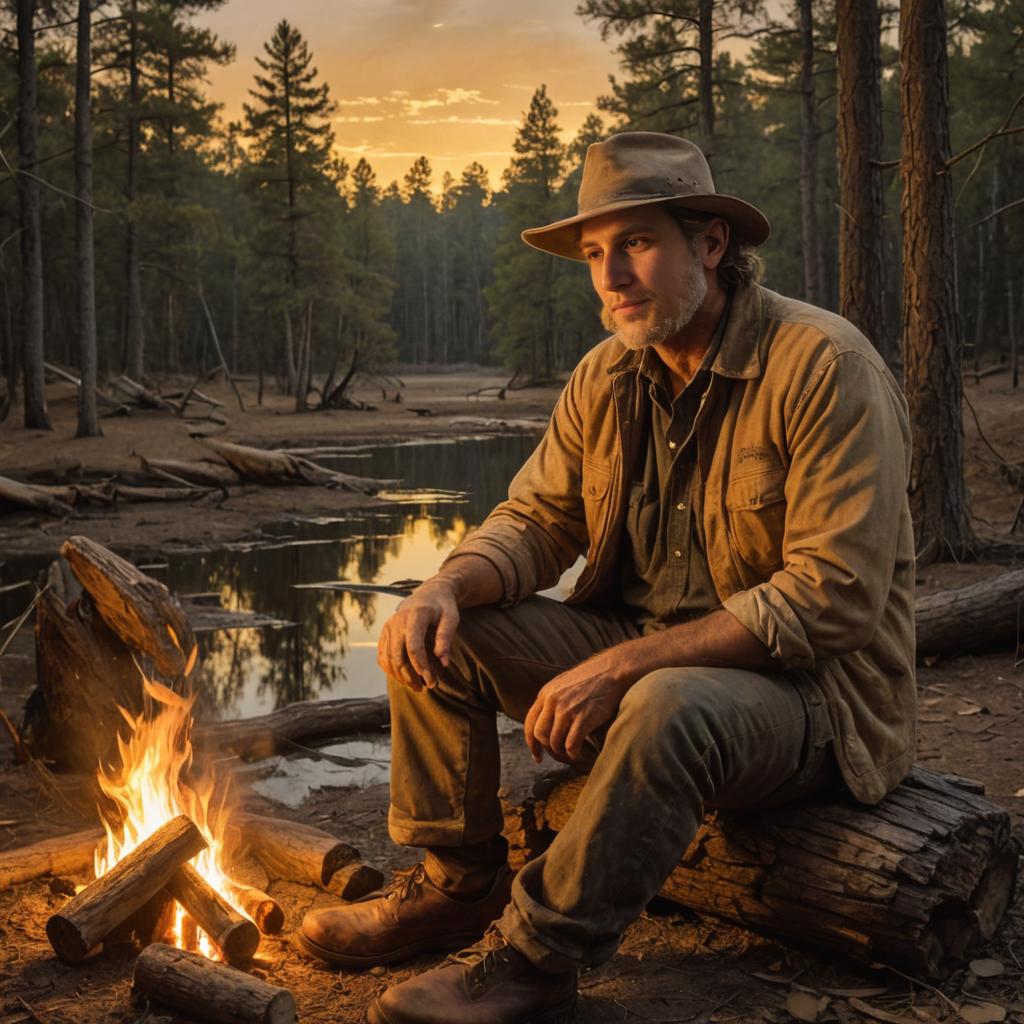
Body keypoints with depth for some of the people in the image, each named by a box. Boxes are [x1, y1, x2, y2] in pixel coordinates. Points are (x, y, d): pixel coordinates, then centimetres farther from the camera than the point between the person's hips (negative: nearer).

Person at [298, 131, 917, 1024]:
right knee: (431, 638, -3)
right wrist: (449, 589, -17)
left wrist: (629, 662, -29)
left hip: (809, 687, -7)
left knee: (667, 707, -39)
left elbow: (834, 596, -25)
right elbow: (536, 519, 7)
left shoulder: (826, 367, -19)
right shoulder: (606, 378, 4)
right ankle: (458, 888, 7)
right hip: (645, 659, 7)